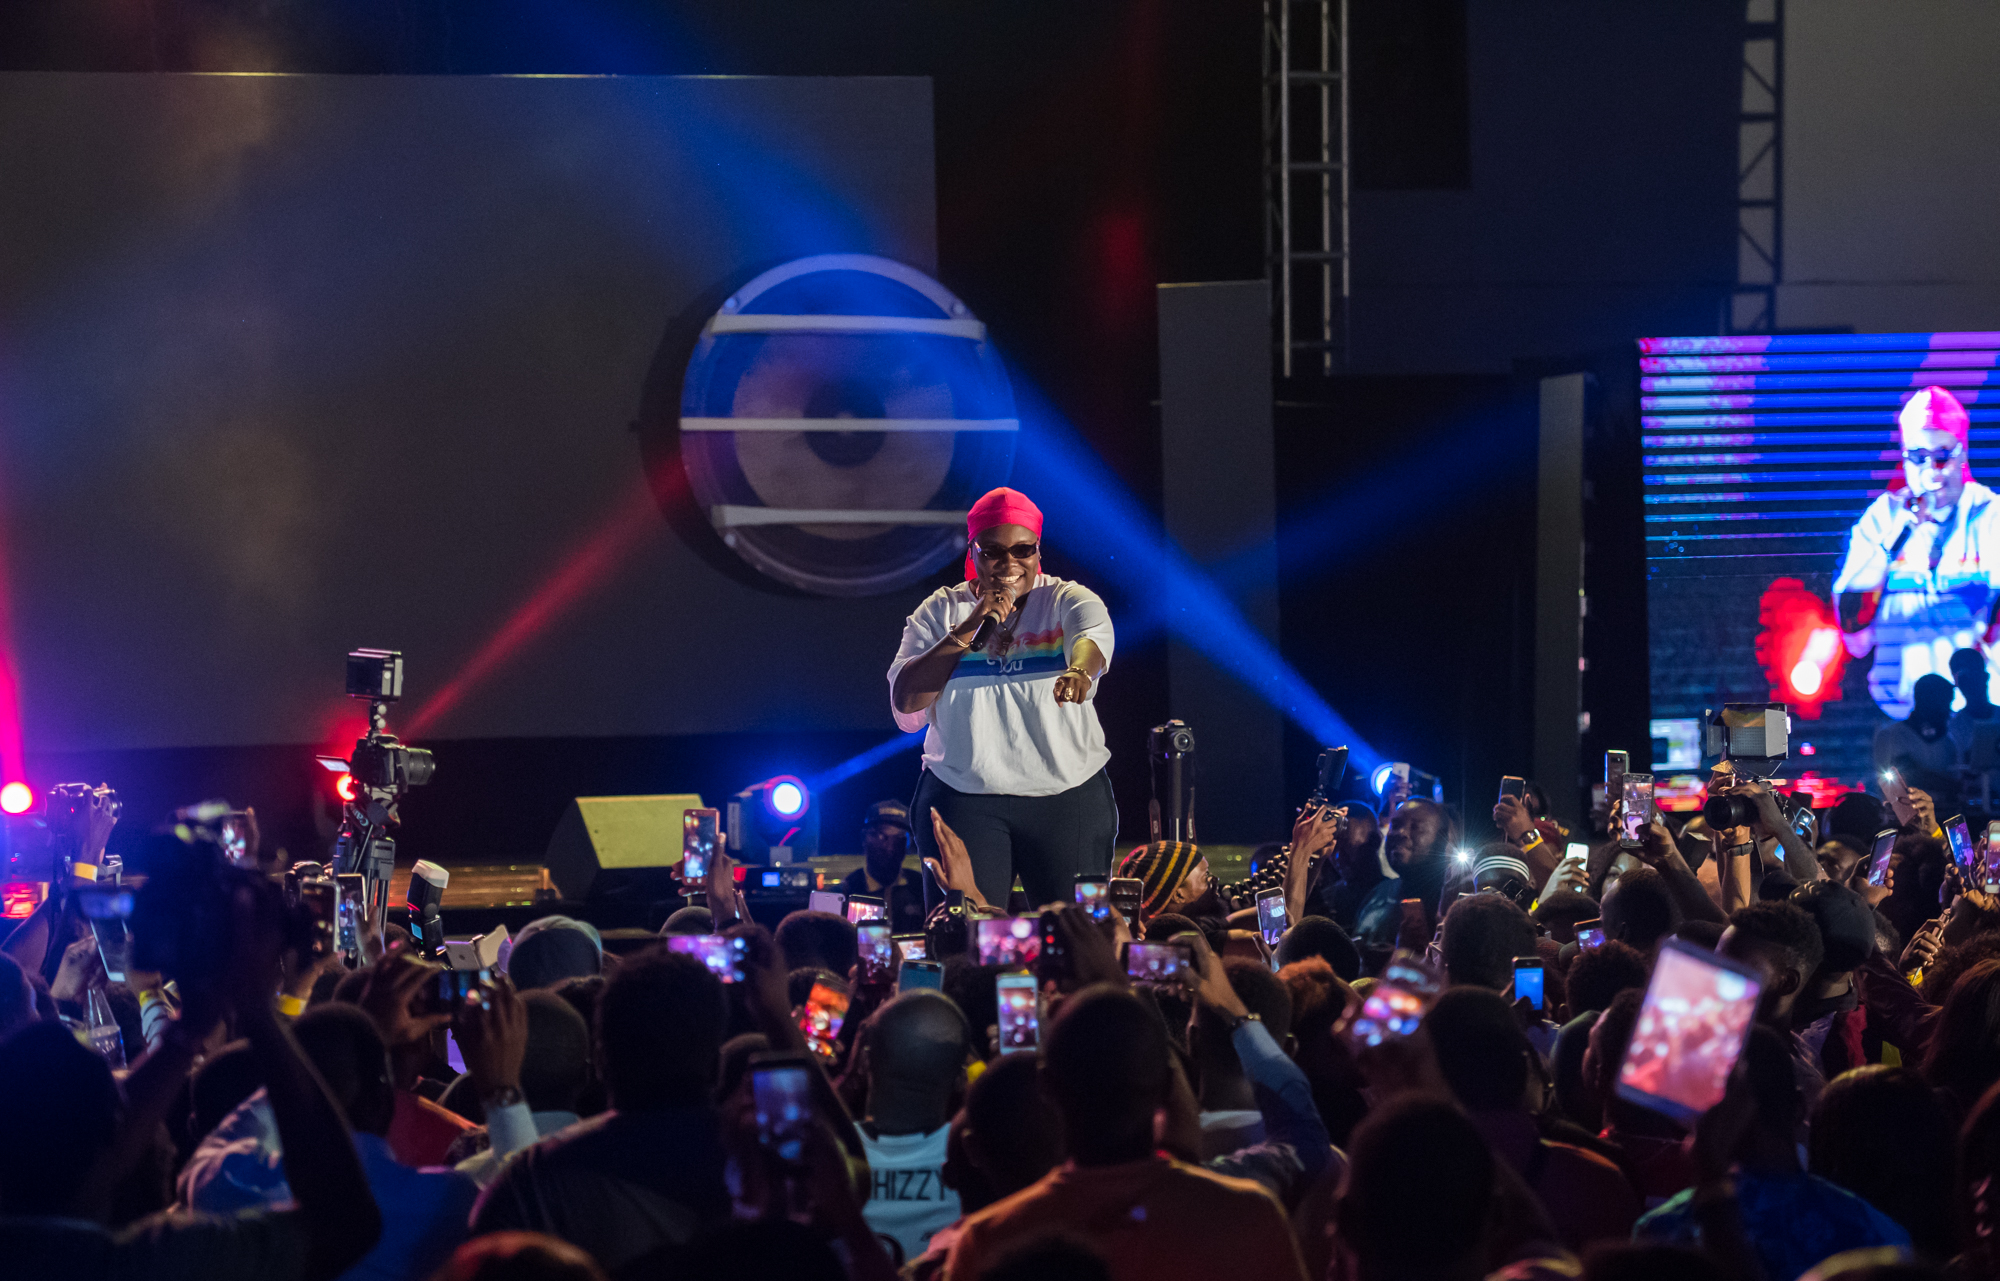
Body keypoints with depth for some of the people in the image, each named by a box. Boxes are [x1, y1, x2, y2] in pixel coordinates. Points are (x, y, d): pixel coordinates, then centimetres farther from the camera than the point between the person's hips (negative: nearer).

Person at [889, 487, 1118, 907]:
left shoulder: (1069, 601, 4)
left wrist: (1078, 671, -45)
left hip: (1067, 797, 0)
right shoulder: (941, 611, 8)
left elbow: (1093, 637, -20)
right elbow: (906, 699, -2)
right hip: (963, 799, 0)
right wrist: (969, 630, -10)